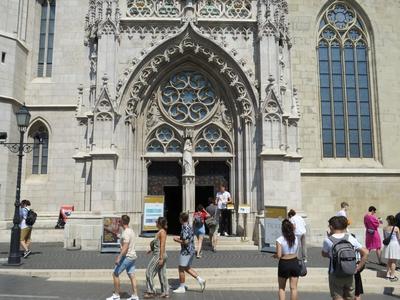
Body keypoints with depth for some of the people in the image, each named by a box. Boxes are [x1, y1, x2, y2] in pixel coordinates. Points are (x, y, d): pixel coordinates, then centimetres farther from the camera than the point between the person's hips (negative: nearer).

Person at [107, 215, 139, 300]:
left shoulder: (126, 233, -17)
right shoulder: (131, 231, 13)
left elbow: (125, 247, -24)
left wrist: (119, 258, -26)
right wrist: (120, 256, 28)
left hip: (127, 257, -9)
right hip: (133, 257, 9)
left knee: (115, 274, 1)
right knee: (132, 276, 9)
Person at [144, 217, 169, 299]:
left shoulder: (162, 232, -18)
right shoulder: (161, 231, 10)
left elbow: (162, 245, -21)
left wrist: (161, 258, -22)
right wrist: (152, 249, 28)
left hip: (159, 255, -9)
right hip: (159, 255, 9)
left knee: (149, 272, 0)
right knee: (162, 274, 12)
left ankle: (151, 292, 8)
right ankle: (165, 293, 17)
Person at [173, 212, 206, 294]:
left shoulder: (184, 229, -20)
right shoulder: (189, 227, 10)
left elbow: (185, 242, -25)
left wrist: (177, 240, -11)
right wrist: (180, 238, 15)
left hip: (186, 251, -9)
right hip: (191, 251, 9)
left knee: (181, 269, 3)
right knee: (187, 268, 19)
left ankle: (181, 288, 13)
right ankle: (200, 280, 12)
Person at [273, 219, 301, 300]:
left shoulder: (279, 240, -16)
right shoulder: (296, 238, -4)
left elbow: (279, 255, -19)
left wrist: (275, 255, 3)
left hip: (284, 264, -3)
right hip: (294, 263, 3)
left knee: (281, 288, 13)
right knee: (293, 288, 11)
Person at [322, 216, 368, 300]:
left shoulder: (328, 240, -11)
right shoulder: (351, 238, -3)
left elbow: (324, 254, 3)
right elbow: (365, 252, -4)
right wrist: (358, 267, 0)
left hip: (335, 275, -3)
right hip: (349, 275, 3)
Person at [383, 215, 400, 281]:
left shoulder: (385, 228, -3)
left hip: (388, 245, 4)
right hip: (395, 244, -4)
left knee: (389, 261, 18)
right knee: (394, 261, 4)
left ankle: (388, 274, 24)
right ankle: (392, 276, 7)